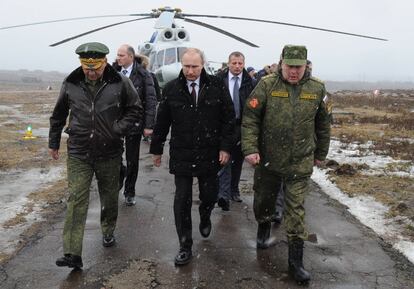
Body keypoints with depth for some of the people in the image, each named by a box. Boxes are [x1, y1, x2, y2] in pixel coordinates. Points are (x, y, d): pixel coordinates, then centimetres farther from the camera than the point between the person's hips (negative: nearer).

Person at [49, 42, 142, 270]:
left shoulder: (119, 84, -8)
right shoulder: (70, 84, -3)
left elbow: (135, 110, 2)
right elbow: (58, 115, 11)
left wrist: (118, 129, -11)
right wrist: (53, 143, 16)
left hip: (109, 154, 0)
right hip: (78, 154, 0)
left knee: (109, 198, 15)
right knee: (76, 201, -5)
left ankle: (108, 232, 42)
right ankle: (72, 254, -3)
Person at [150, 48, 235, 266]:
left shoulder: (216, 87, -4)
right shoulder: (171, 89, -2)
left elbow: (228, 118, 0)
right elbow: (162, 122, 5)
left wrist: (225, 147, -6)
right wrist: (156, 149, 8)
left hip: (210, 154, 1)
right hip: (181, 155, 0)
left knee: (209, 195, 12)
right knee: (182, 200, 0)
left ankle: (204, 218, 48)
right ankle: (185, 247, 13)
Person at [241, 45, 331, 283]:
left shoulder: (317, 89, -2)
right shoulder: (267, 86, -8)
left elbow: (323, 124, 9)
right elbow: (250, 118, -8)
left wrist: (321, 153, 14)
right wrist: (250, 149, -15)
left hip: (300, 164, 0)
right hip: (267, 160, 0)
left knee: (296, 212, 2)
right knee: (264, 200, 18)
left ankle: (296, 261, 14)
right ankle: (264, 227, 50)